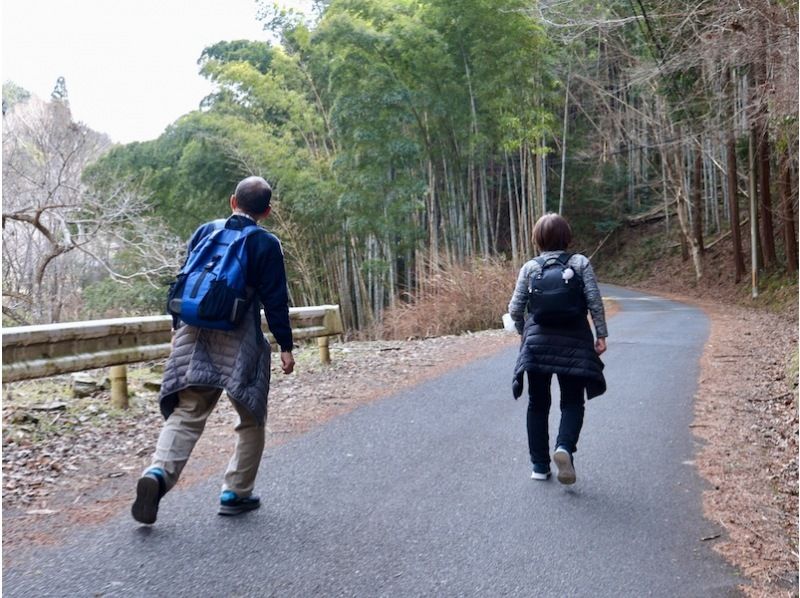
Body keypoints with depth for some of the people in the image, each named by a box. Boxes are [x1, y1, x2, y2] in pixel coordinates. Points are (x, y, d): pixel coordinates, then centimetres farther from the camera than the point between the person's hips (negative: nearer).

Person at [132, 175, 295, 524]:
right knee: (252, 419, 12)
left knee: (186, 414, 3)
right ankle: (236, 492, 12)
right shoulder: (266, 244, -2)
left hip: (195, 334, 4)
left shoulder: (205, 231, 10)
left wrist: (178, 327, 22)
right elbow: (275, 299, -4)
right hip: (240, 340, -3)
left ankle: (159, 472, -21)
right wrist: (285, 345, 1)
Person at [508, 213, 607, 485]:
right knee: (572, 403, 8)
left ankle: (540, 465, 16)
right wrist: (601, 334, 1)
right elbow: (594, 300, -6)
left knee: (538, 404, 12)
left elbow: (515, 309, 2)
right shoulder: (580, 262, 1)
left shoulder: (530, 267, 3)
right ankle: (564, 447, -19)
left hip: (538, 341, 1)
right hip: (574, 342, -1)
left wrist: (525, 332, 19)